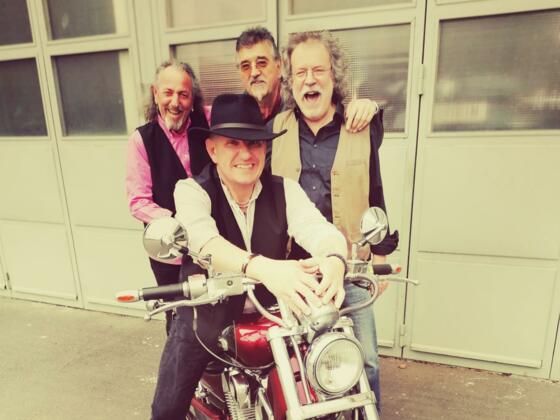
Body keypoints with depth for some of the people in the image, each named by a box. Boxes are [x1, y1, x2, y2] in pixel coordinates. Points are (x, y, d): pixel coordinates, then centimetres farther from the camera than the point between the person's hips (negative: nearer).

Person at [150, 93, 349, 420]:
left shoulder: (284, 190, -8)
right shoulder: (192, 191, -15)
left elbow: (319, 229, -23)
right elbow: (205, 241, -34)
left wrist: (334, 260, -48)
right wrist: (262, 268, -53)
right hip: (207, 314, -1)